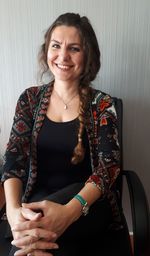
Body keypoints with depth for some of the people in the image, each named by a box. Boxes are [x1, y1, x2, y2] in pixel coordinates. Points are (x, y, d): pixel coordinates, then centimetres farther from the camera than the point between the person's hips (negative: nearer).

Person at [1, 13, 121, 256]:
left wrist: (70, 211, -33)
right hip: (38, 200, 2)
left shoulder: (102, 104, -4)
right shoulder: (30, 99, 3)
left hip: (87, 203, -1)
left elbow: (108, 165, -14)